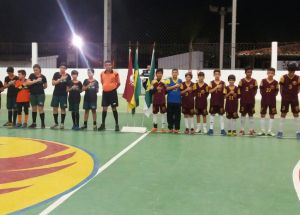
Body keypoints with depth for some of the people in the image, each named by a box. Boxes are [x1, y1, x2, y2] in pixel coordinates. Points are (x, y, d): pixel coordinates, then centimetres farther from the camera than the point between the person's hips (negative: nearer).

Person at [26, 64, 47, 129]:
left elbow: (45, 86, 10)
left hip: (41, 94, -3)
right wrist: (36, 81, -20)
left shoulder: (43, 77, -3)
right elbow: (28, 82, -13)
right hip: (33, 94, 3)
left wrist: (40, 88, -1)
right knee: (34, 109, 11)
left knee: (40, 109, -6)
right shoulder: (32, 75, 0)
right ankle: (34, 123, 20)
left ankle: (43, 123, 2)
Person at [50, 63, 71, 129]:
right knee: (55, 108, 4)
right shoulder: (56, 74, 0)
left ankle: (62, 123, 10)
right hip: (56, 93, 1)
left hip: (64, 94, -1)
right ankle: (56, 123, 16)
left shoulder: (68, 76, -1)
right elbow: (53, 83, -9)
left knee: (63, 108, 1)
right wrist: (60, 79, -19)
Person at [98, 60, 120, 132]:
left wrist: (113, 88, -4)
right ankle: (103, 124, 14)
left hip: (112, 92, -3)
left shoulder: (115, 73, -7)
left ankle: (117, 125, 10)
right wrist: (105, 87, 8)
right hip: (105, 92, 3)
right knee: (104, 108, 6)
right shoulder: (102, 74, 4)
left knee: (114, 108, 2)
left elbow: (118, 83, -1)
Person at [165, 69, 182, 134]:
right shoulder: (168, 80, 1)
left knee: (177, 115, 3)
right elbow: (167, 88, -12)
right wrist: (174, 86, -16)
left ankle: (176, 128, 11)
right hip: (170, 101, -2)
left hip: (178, 101, 2)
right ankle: (170, 128, 13)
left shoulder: (180, 81, 9)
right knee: (170, 115, 4)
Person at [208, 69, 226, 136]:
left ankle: (222, 129, 9)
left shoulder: (223, 83, 2)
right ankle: (211, 129, 11)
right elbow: (210, 91, -11)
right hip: (213, 101, 0)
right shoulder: (211, 83, 2)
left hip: (220, 102, 0)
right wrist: (216, 87, -18)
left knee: (221, 115, 4)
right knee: (212, 114, 4)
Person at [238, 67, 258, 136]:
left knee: (251, 115, 5)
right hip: (243, 100, 0)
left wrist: (252, 95, -11)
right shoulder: (242, 81, 0)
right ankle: (242, 129, 12)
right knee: (243, 114, 5)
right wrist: (243, 96, -5)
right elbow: (239, 90, 1)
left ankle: (251, 129, 10)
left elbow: (255, 90, 3)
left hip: (251, 100, 0)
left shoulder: (254, 81, 2)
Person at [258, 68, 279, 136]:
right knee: (262, 115, 3)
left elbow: (276, 91, 2)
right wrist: (263, 95, -3)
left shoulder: (275, 82, -3)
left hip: (272, 100, 0)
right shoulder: (263, 81, -3)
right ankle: (262, 131, 13)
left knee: (272, 115, 3)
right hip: (264, 100, 0)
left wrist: (273, 96, -7)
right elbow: (261, 89, 2)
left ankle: (270, 131, 10)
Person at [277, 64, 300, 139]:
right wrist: (283, 96, 2)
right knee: (283, 114, 3)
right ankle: (280, 132, 9)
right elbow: (281, 88, 1)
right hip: (285, 98, -1)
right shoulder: (283, 78, -9)